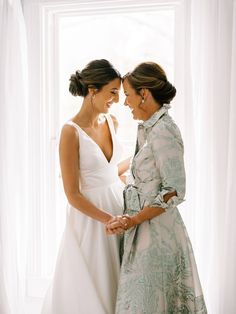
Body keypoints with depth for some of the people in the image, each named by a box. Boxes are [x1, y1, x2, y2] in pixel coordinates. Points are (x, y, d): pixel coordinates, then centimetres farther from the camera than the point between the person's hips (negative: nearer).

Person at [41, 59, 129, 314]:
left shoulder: (111, 122, 3)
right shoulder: (71, 131, -18)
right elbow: (73, 194, -17)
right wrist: (111, 221, -20)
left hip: (118, 206, 6)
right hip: (90, 217, -6)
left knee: (115, 283, 18)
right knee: (91, 288, 11)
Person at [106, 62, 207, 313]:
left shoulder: (163, 132, -19)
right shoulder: (146, 128, 9)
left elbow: (174, 192, -21)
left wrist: (132, 220, -18)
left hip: (156, 231, -8)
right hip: (145, 228, 8)